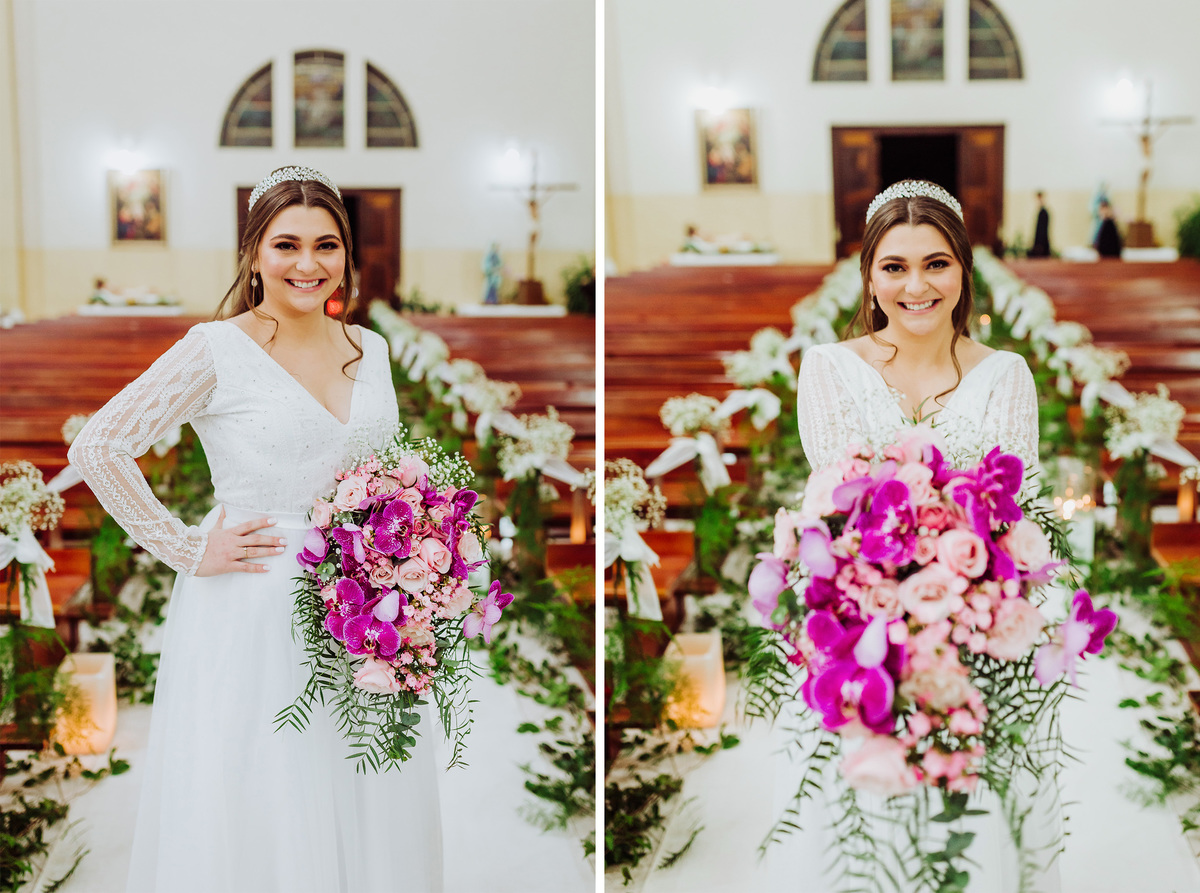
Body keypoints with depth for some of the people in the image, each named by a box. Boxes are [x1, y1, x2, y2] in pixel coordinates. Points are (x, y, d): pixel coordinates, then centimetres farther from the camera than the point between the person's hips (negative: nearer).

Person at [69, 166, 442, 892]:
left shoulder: (371, 349, 9)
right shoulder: (217, 350, -8)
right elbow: (97, 449, -10)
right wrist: (188, 550, -10)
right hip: (254, 611, -5)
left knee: (368, 811, 10)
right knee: (259, 815, 2)